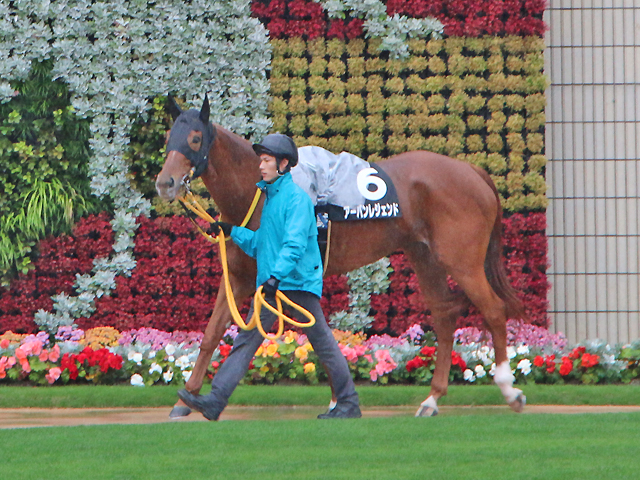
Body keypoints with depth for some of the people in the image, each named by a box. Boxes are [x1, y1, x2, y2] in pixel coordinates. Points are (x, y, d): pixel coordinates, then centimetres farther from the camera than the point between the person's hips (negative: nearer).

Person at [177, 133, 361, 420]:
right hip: (270, 287, 9)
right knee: (245, 342, 1)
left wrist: (276, 275, -34)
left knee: (322, 343, 0)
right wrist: (232, 232, 14)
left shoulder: (296, 198, -9)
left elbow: (295, 244, -22)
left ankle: (349, 404, 8)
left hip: (298, 282, -8)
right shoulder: (269, 197, 18)